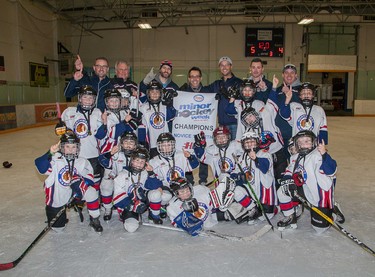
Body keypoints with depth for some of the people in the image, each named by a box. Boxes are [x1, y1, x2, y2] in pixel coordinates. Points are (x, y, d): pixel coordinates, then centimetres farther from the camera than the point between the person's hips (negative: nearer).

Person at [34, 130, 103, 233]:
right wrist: (50, 154, -49)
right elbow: (41, 168, -34)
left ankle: (94, 219, -6)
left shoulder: (82, 162, -5)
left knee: (91, 191, -26)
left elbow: (89, 176, -5)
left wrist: (80, 182, -26)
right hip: (57, 197, -1)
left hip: (73, 194, 2)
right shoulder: (55, 159, -18)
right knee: (58, 228, 7)